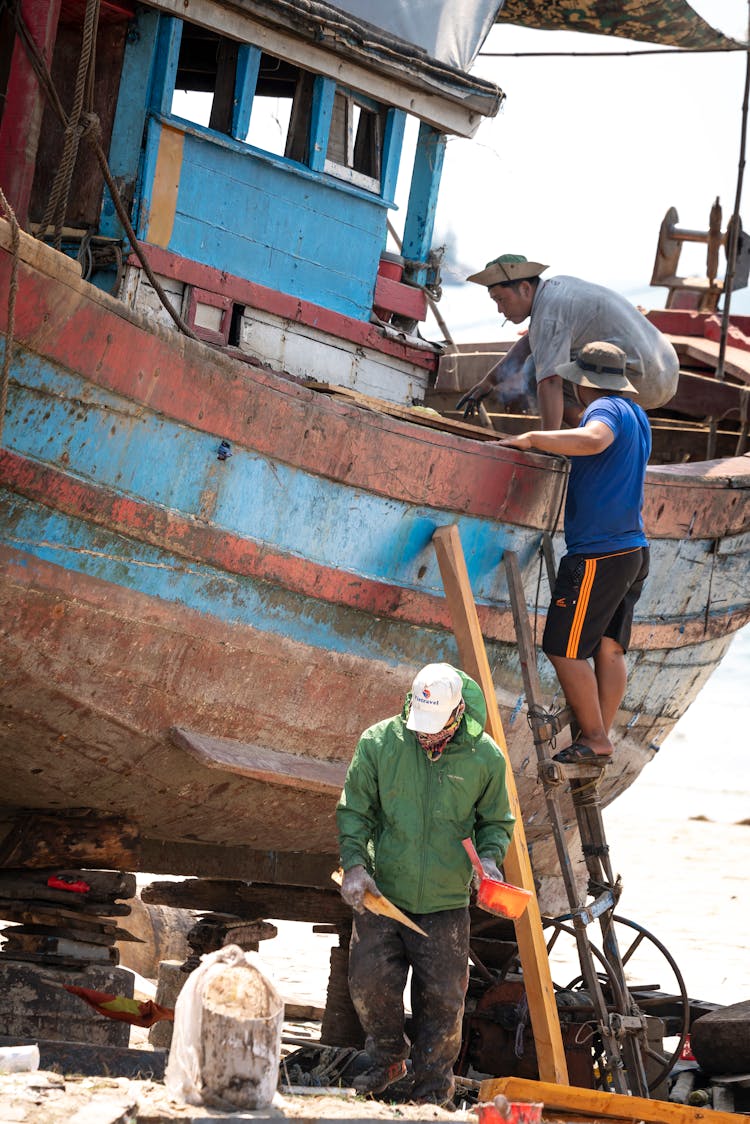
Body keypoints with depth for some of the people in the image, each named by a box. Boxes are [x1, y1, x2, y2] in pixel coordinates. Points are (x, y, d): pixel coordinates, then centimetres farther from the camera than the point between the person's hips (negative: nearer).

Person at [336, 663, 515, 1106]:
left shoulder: (485, 757, -5)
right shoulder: (379, 743, -6)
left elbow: (496, 821, 10)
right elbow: (354, 811, 3)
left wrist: (489, 858, -9)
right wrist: (354, 863, -10)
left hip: (446, 903, 0)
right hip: (382, 894, 1)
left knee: (443, 997, 2)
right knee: (370, 982, -1)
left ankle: (435, 1081, 21)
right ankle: (388, 1058, 27)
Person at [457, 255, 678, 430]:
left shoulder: (548, 316, -14)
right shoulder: (558, 285, 15)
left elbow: (550, 384, -25)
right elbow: (530, 342, 27)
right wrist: (488, 381, 24)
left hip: (638, 375, -10)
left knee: (535, 370, -3)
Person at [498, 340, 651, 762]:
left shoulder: (606, 409, -12)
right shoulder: (637, 415, 18)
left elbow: (593, 440, -37)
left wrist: (532, 439, -30)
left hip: (596, 554, -10)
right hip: (633, 549, 10)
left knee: (564, 649, -3)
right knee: (609, 649, 10)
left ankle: (593, 737, 0)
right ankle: (601, 738, 11)